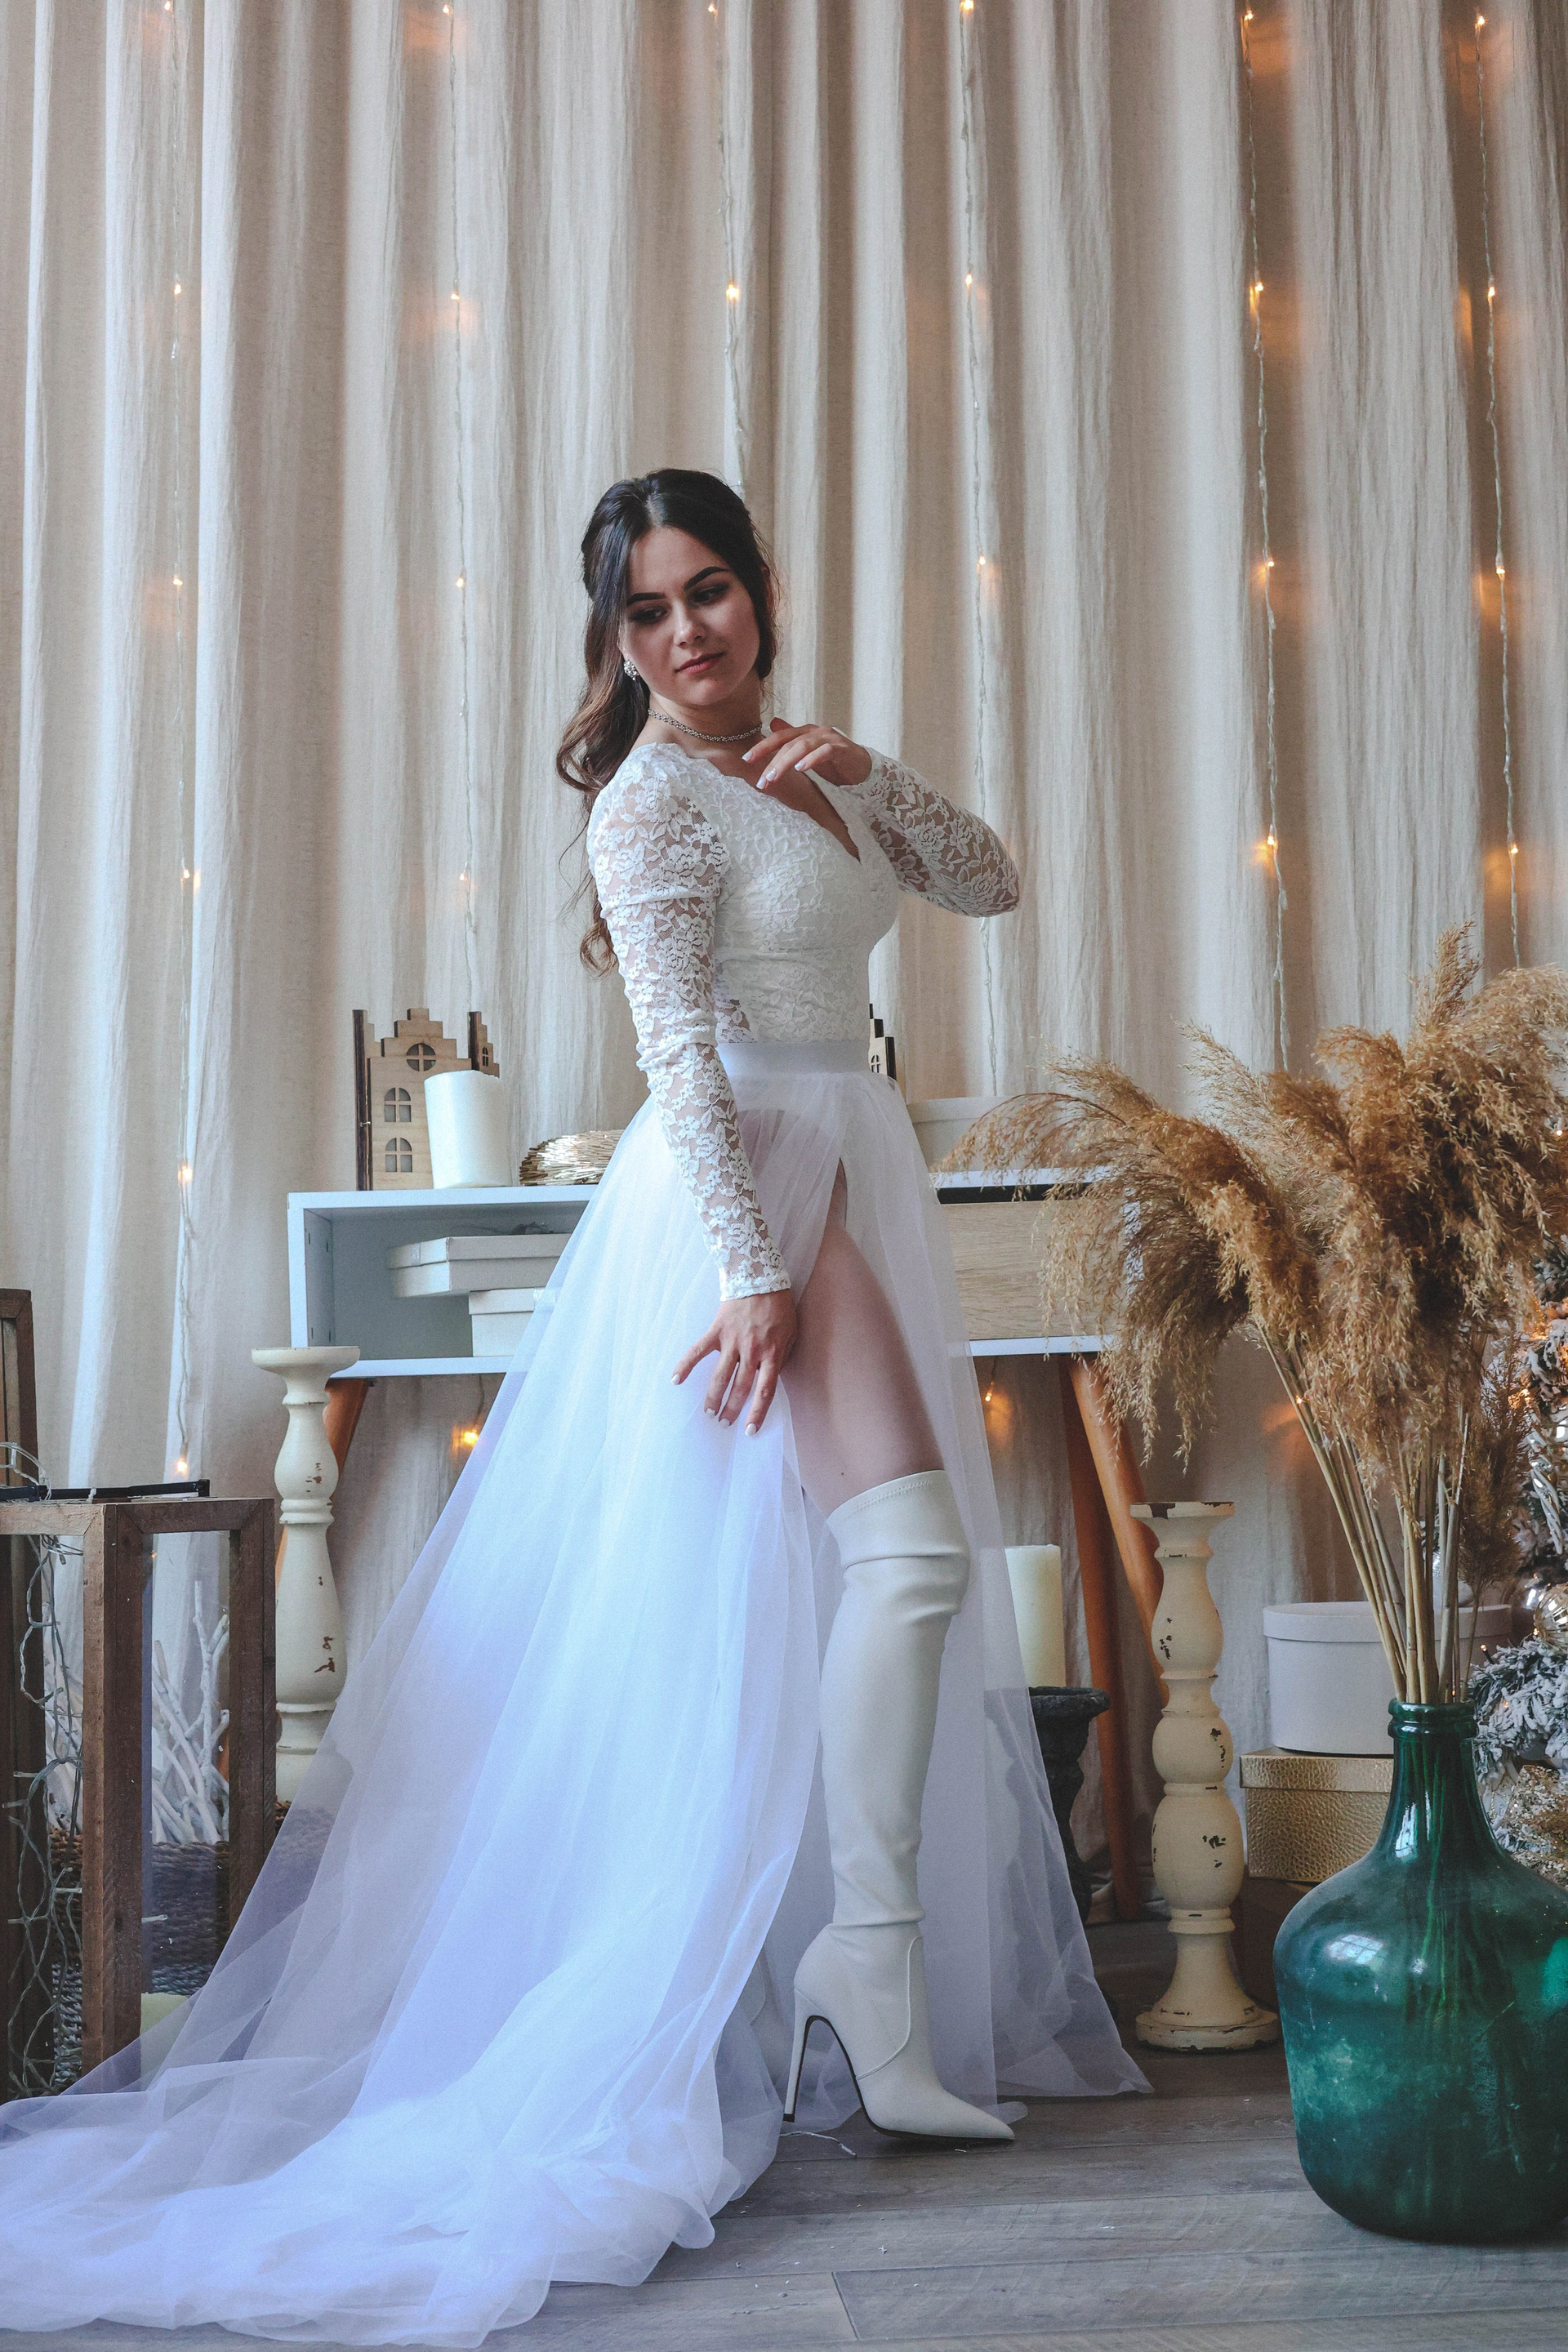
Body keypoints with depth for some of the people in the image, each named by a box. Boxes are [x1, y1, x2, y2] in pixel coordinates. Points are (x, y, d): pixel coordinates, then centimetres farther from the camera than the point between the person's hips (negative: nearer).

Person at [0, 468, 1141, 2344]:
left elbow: (987, 882, 17)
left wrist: (864, 782, 0)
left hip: (847, 1171, 9)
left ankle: (868, 1973, 18)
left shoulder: (805, 766, 17)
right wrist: (754, 1269, -25)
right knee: (912, 1542, -19)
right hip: (749, 1189, -9)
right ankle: (875, 1964, -15)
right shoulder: (656, 795, -9)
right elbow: (682, 1054, -17)